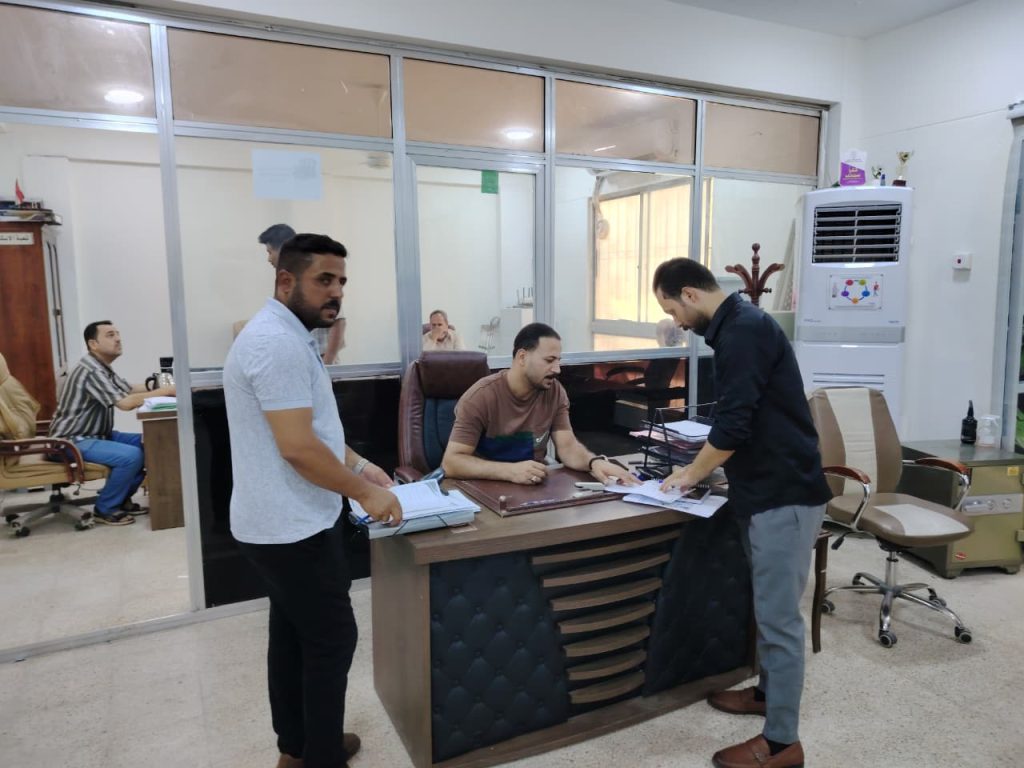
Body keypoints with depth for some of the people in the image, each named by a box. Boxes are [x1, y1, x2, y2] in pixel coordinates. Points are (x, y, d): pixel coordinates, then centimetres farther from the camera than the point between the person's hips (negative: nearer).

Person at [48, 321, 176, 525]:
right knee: (131, 455, -28)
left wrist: (158, 386, -1)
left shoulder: (103, 368, 12)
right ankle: (105, 509, -7)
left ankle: (122, 499, 12)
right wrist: (164, 392, -27)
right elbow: (125, 403, -30)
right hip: (73, 441, -10)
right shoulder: (90, 371, -21)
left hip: (96, 435, 10)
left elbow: (129, 389, 13)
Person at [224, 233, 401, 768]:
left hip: (282, 522, 10)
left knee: (293, 635, 19)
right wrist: (365, 492, -16)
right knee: (332, 639, 3)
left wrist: (359, 465, 13)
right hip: (294, 527, -10)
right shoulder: (277, 342, -23)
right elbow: (297, 447, -27)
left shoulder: (286, 336, 12)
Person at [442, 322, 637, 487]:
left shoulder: (555, 392, -3)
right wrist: (510, 471, -35)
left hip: (532, 487, 3)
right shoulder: (481, 397, -17)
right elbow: (451, 462, -22)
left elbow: (567, 447, -6)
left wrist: (595, 462, -28)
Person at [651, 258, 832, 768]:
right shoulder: (739, 326, 14)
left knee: (779, 616, 0)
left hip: (784, 493, -10)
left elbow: (733, 424, -22)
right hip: (768, 489, 10)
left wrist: (693, 473, -7)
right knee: (769, 609, 21)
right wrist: (707, 468, 14)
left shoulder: (743, 330, -18)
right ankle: (768, 691, 38)